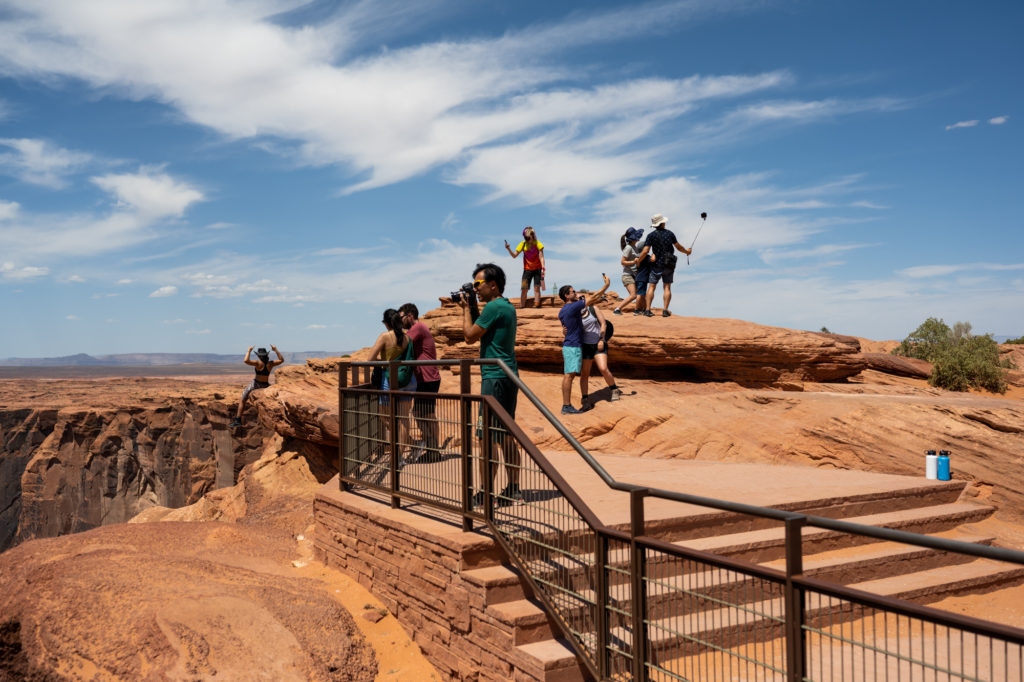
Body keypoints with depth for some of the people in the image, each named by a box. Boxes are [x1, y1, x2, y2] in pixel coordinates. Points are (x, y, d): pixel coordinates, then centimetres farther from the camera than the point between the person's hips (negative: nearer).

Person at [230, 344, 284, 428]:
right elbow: (282, 360, 6)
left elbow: (246, 361, -32)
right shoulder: (271, 364, -9)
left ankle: (238, 420, 4)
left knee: (242, 400, 11)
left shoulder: (258, 363, -18)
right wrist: (276, 350, 3)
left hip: (256, 384, -3)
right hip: (266, 386, 3)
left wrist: (249, 351, -18)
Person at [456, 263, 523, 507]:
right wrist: (469, 308, 16)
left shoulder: (494, 307, -13)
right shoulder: (508, 307, 17)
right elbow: (479, 333, 23)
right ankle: (513, 490, 17)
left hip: (495, 378, -10)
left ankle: (485, 493, -2)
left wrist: (466, 308, 3)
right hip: (509, 376, 10)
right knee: (506, 436, 13)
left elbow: (470, 336, -9)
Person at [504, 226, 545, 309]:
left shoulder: (537, 244, -9)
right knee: (524, 289, -4)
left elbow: (541, 257, -11)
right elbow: (514, 255, -3)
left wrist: (543, 268, -22)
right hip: (527, 270, 2)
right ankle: (521, 308, -1)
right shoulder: (523, 244, -3)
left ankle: (537, 307, -5)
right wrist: (509, 249, -21)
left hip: (537, 269, -2)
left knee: (536, 288, -6)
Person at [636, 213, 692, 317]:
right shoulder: (669, 233, 1)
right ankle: (665, 310, -2)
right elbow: (679, 247, 10)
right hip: (669, 265, 2)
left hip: (656, 265, -2)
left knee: (651, 287, 2)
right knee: (667, 287, 5)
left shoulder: (651, 235, -6)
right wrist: (687, 251, 29)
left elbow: (645, 251, -12)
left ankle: (648, 310, -7)